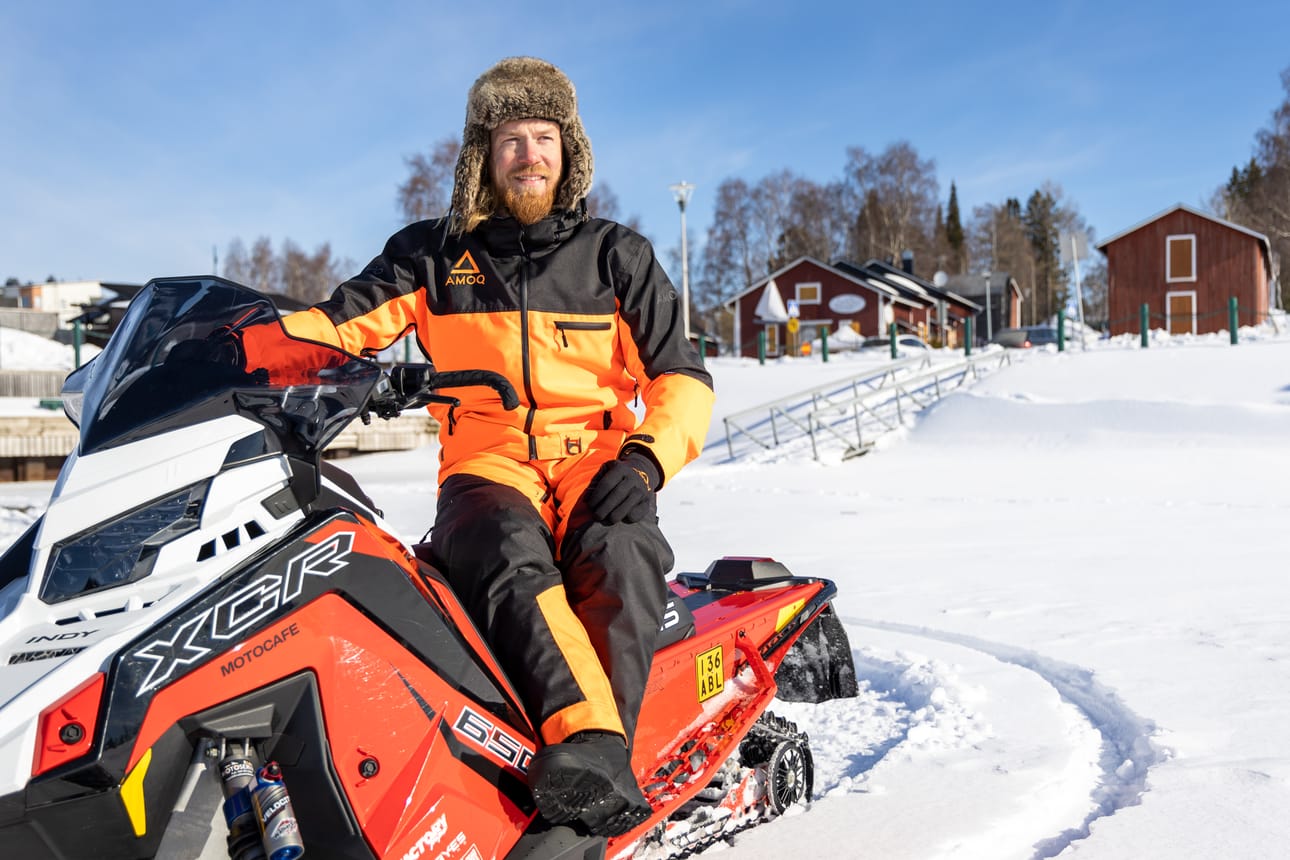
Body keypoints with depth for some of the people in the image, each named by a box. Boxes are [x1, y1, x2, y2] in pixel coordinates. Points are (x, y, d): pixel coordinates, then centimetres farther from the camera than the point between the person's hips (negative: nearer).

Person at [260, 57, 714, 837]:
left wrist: (645, 459, -11)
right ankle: (591, 740, -51)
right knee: (509, 557, -36)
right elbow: (339, 325, 2)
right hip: (487, 472, 0)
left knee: (621, 556, -35)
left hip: (596, 467, 0)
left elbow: (682, 379, 8)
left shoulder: (617, 255, 11)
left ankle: (585, 772, -44)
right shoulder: (434, 253, 12)